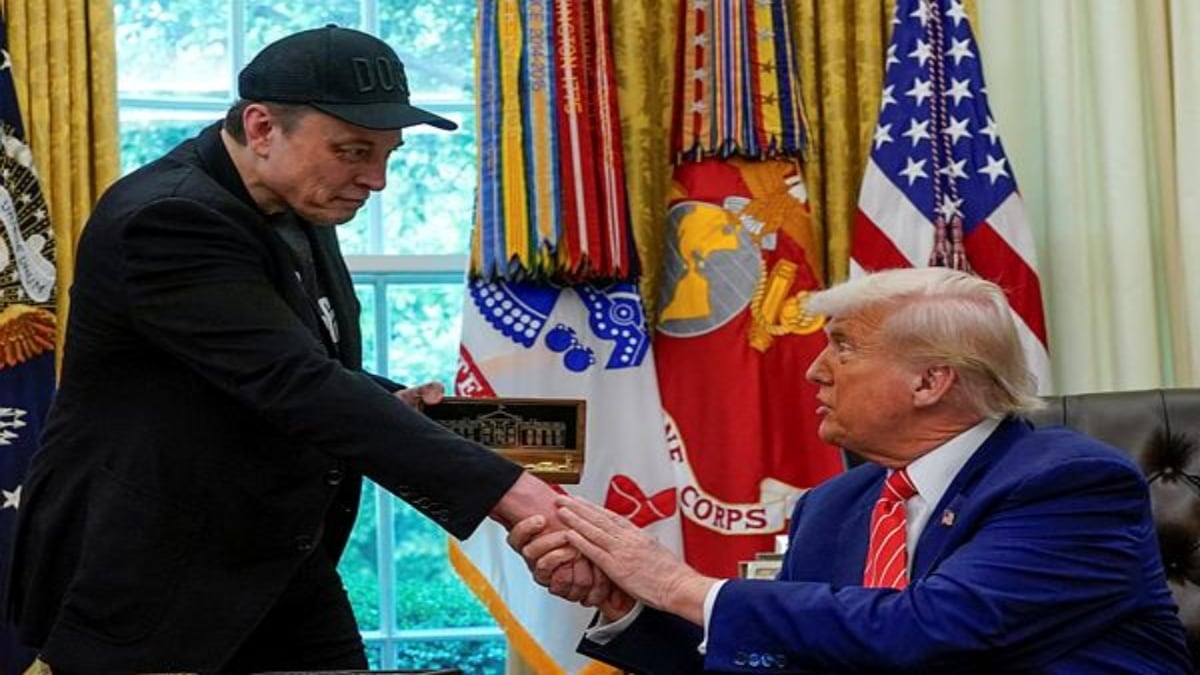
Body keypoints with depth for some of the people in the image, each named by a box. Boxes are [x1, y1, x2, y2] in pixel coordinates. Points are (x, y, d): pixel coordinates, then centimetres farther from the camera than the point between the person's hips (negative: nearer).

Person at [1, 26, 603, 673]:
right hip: (149, 590, -8)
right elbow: (297, 385, -34)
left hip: (279, 572, 8)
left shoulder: (295, 207, 4)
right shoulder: (167, 220, -23)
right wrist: (513, 495, -39)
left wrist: (393, 409, -2)